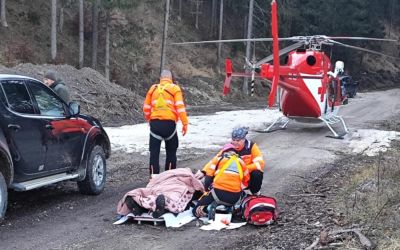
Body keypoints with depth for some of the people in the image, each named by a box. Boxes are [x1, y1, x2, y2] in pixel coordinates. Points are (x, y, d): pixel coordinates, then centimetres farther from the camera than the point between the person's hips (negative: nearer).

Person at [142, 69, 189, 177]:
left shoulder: (153, 88, 12)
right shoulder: (175, 88, 3)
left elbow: (146, 108, 15)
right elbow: (180, 106, -7)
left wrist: (149, 120, 31)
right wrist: (185, 123, -6)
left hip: (155, 123, 2)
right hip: (169, 123, -2)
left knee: (154, 151, 4)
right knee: (171, 151, 11)